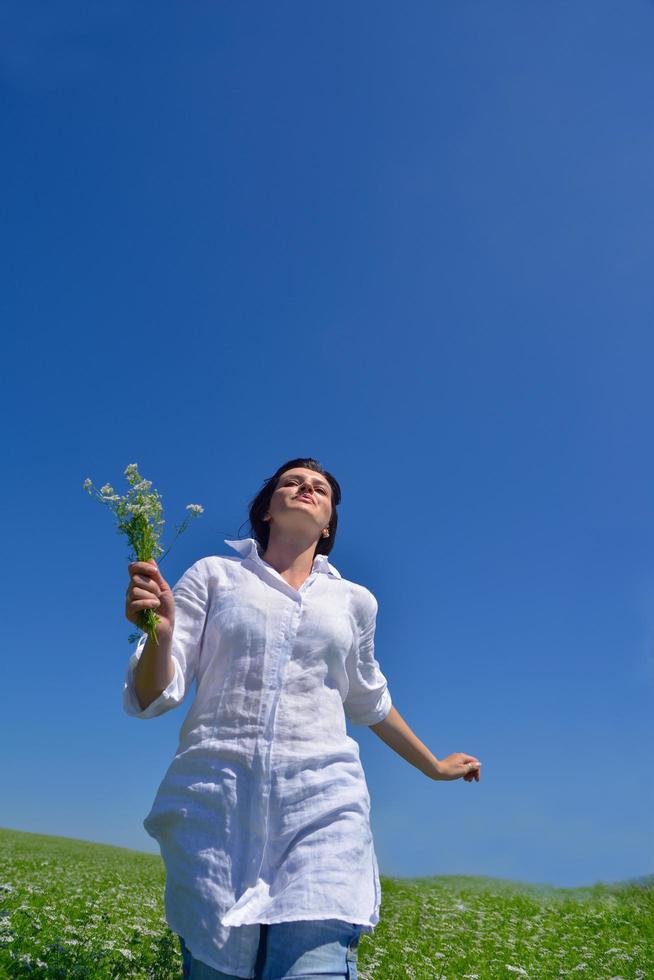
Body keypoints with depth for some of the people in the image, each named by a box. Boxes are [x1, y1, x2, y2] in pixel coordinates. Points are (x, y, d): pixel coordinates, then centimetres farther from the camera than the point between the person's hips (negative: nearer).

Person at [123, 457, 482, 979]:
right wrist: (158, 632, -20)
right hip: (212, 802, 0)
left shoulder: (355, 600, 13)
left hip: (320, 804, 1)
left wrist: (433, 766, 36)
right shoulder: (213, 575, 7)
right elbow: (154, 697, 1)